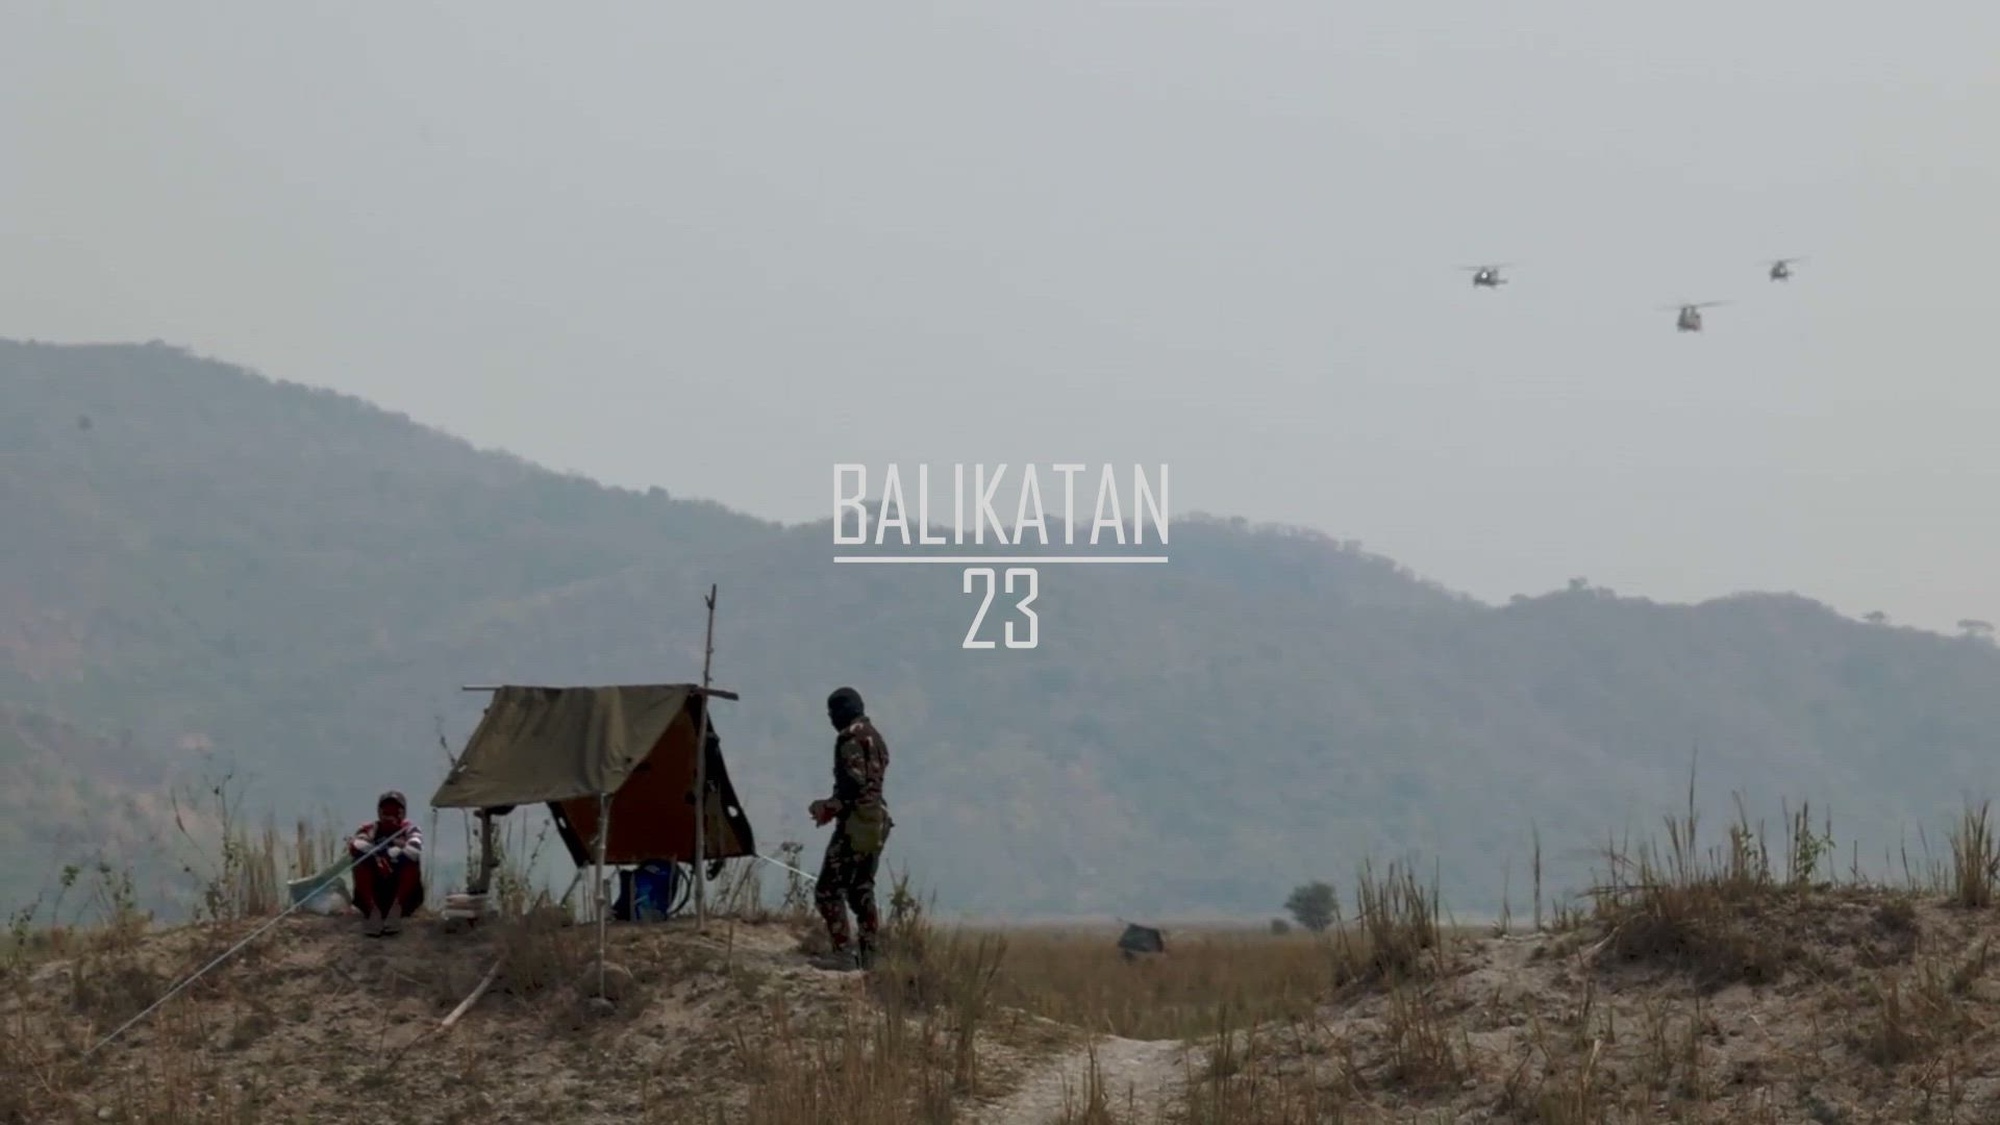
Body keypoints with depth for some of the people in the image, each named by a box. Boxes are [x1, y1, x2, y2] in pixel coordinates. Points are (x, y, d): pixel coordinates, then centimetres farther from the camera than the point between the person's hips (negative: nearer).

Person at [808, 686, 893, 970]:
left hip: (856, 822, -10)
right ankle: (868, 954, 15)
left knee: (828, 890, -8)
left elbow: (855, 782, -21)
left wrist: (830, 807, -10)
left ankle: (843, 952, -15)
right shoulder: (875, 738, 18)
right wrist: (834, 805, 18)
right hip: (878, 819, 10)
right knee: (861, 889, 16)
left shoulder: (851, 738, -12)